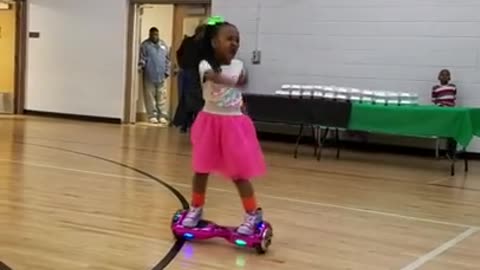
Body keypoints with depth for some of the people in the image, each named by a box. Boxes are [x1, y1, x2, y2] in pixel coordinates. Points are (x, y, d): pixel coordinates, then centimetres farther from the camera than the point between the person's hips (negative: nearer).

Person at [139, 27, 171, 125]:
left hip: (161, 76, 4)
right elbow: (142, 58, -6)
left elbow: (167, 60, 16)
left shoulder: (163, 45, 14)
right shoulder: (145, 45, 1)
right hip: (149, 76, -4)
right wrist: (141, 66, -23)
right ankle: (152, 115, 5)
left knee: (162, 97, 3)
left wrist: (167, 71, 10)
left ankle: (162, 116, 7)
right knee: (150, 96, -1)